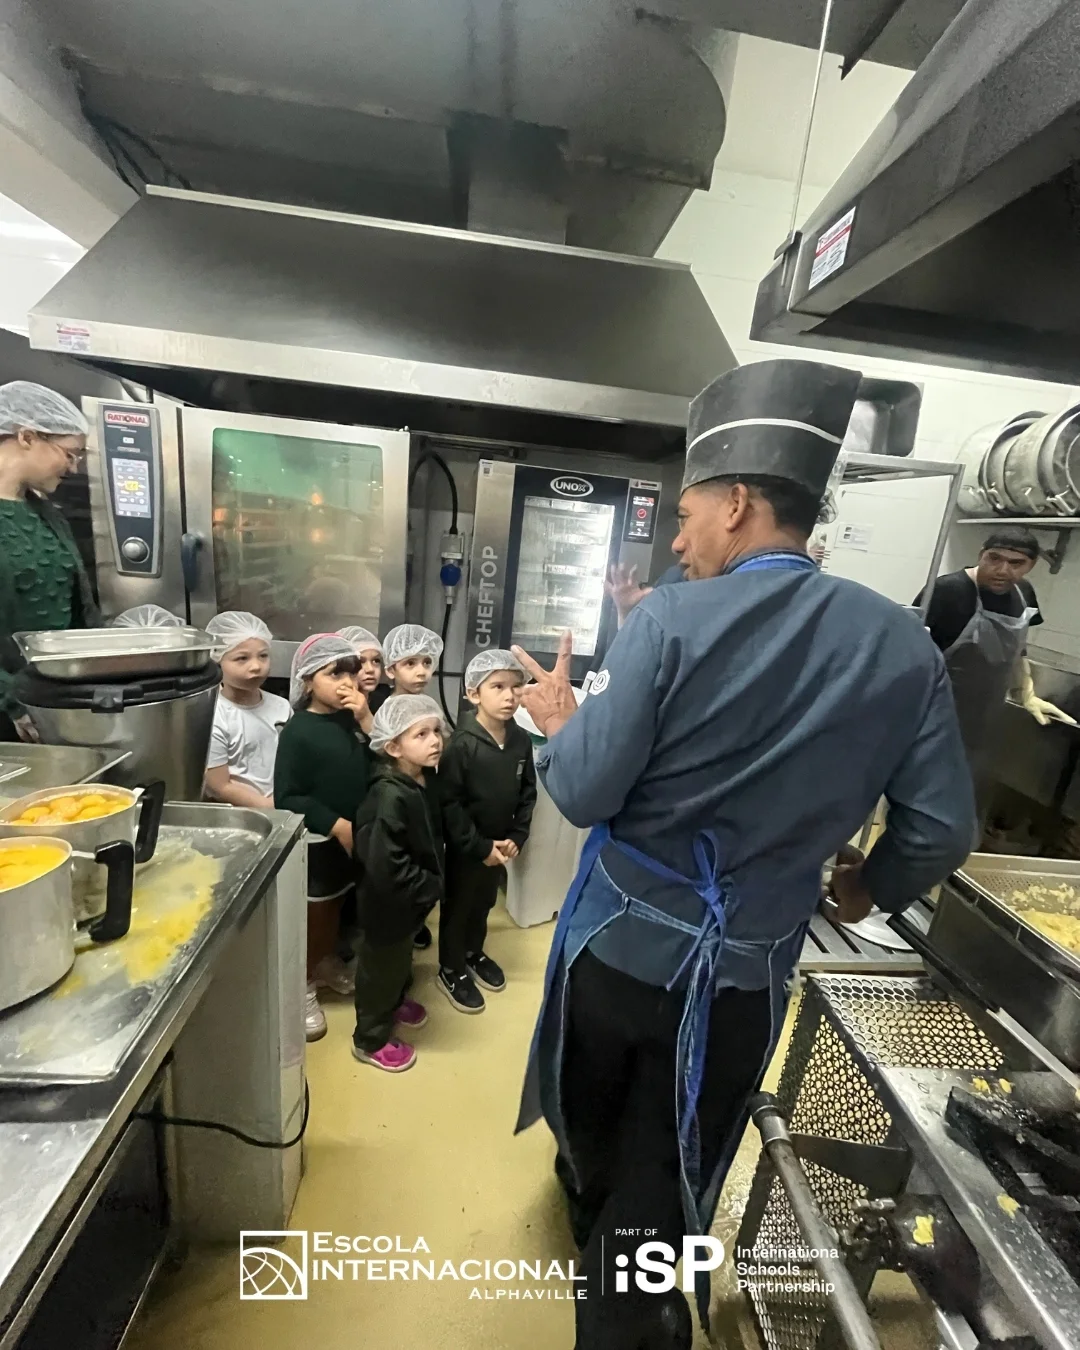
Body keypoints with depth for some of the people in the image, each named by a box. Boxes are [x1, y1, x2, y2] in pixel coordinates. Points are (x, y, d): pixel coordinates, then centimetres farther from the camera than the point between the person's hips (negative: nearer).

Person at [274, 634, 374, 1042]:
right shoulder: (298, 731, -19)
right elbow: (287, 798, -20)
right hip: (317, 843, -6)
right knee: (312, 917, 13)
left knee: (336, 907, 25)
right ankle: (302, 987, 35)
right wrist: (335, 825, -22)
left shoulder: (353, 720, -2)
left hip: (355, 836, 6)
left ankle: (327, 963, 49)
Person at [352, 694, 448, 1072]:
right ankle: (371, 1040, 36)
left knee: (401, 958, 30)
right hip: (387, 902, -8)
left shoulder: (426, 780, -5)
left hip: (413, 897, 8)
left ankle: (394, 1003, 55)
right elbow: (384, 864, -33)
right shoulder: (390, 796, -32)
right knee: (382, 966, 14)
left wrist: (434, 883, 3)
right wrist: (432, 887, -22)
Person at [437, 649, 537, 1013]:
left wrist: (516, 837, -4)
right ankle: (450, 970, 36)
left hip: (500, 844, 5)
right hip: (464, 847, -5)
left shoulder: (521, 740, -7)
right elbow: (448, 803, -21)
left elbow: (527, 793, 3)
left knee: (484, 903, 25)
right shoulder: (462, 744, -23)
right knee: (457, 907, 15)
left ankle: (474, 953, 49)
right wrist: (480, 846, -18)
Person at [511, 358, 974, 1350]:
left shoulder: (671, 621, -20)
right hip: (745, 969, 1)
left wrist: (556, 720, 0)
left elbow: (584, 795, -20)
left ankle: (586, 1204, 62)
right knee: (666, 1187, 22)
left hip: (622, 941, 0)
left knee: (595, 1122, 32)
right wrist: (870, 889, 16)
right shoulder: (905, 646, -9)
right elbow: (940, 830, -3)